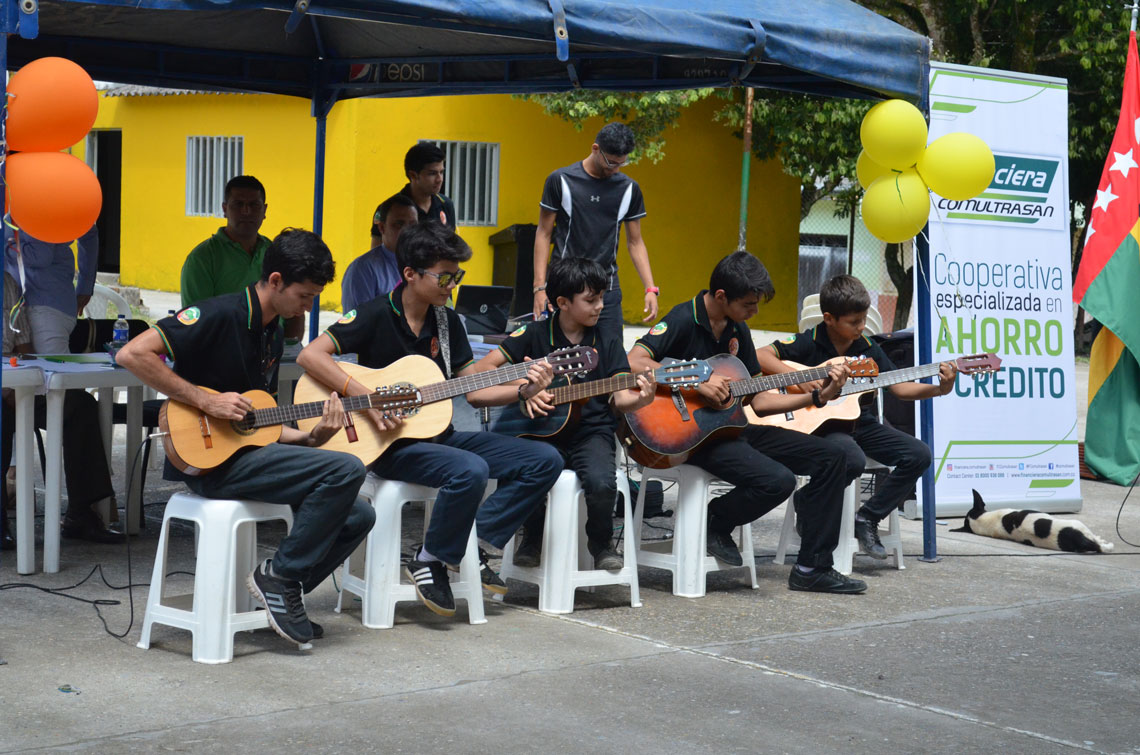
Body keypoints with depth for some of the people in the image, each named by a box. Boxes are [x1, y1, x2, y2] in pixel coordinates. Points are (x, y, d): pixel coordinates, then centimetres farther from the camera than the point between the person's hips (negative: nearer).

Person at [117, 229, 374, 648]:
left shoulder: (273, 337, 16)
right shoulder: (220, 315, -13)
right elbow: (132, 354, -21)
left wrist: (310, 437, 0)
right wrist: (206, 400, -20)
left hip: (245, 450, 9)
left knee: (358, 517, -1)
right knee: (347, 469, -21)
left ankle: (281, 597, 8)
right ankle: (281, 575, -9)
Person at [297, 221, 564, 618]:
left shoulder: (447, 321, 10)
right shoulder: (376, 315, -9)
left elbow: (473, 389, 12)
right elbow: (310, 355, -20)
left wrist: (524, 390, -5)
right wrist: (366, 396, -26)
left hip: (438, 435, 7)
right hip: (389, 445, -7)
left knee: (545, 460, -5)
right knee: (470, 470, -37)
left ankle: (475, 544, 2)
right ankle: (430, 560, -12)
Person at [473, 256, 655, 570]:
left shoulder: (607, 344, 7)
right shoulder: (534, 335, 2)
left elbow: (620, 398, 0)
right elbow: (483, 368, 2)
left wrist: (639, 399, -23)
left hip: (592, 431, 1)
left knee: (601, 482, -30)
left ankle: (601, 542, 3)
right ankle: (532, 539, 3)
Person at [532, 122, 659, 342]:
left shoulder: (629, 189, 6)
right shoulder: (560, 181, -2)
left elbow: (635, 242, 12)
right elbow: (544, 233, 1)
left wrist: (650, 289, 1)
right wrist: (540, 287, -7)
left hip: (607, 290, 3)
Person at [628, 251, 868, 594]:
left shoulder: (737, 330, 12)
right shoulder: (684, 320, -12)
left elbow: (758, 400, 14)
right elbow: (633, 362, -27)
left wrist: (819, 396, 6)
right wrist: (698, 383, -27)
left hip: (730, 426, 9)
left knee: (830, 456, 1)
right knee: (777, 480, -31)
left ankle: (811, 569, 3)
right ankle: (714, 522, 1)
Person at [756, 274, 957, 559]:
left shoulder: (868, 349, 5)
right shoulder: (809, 343, -8)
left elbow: (899, 387, 6)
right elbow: (761, 355, -15)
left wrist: (938, 388, -10)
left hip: (860, 423, 6)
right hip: (820, 425, -6)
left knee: (919, 455, -9)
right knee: (853, 460, -37)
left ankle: (867, 518, 1)